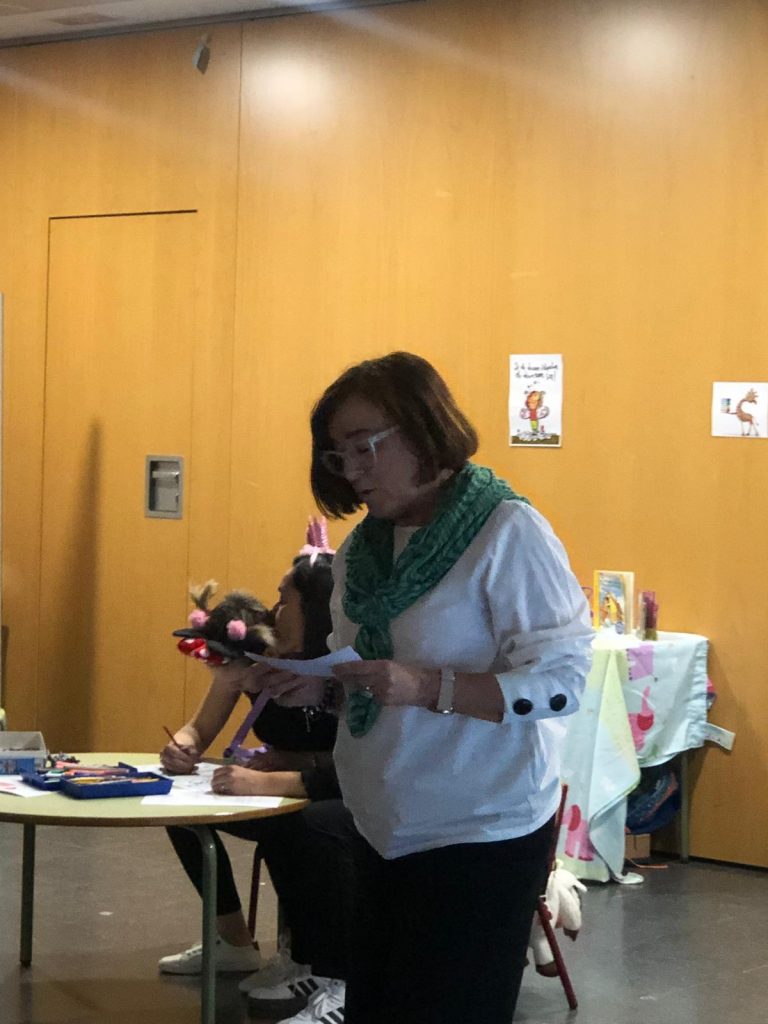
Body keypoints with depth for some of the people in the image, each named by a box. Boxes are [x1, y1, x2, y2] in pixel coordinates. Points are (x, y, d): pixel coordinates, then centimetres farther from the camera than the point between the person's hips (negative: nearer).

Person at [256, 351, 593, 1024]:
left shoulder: (509, 533, -15)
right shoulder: (365, 548, 9)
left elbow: (561, 679, -19)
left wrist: (427, 687, -30)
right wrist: (317, 685, -5)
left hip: (481, 837, -7)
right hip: (386, 834, 7)